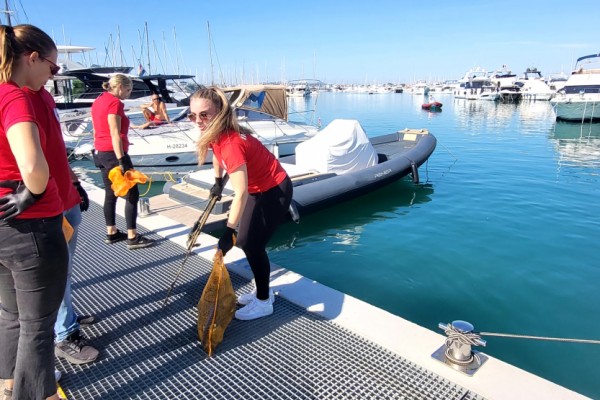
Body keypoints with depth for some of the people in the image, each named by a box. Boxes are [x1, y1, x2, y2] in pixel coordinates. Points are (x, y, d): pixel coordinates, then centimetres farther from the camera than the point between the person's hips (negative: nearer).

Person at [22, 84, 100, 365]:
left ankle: (66, 316, 38)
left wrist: (75, 183, 20)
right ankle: (66, 337, 21)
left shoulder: (44, 95, 10)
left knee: (64, 268, 20)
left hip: (68, 200, 8)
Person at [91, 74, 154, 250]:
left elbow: (96, 130, 17)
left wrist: (99, 151, 22)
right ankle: (132, 237, 0)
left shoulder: (98, 101, 13)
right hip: (113, 153, -9)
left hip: (101, 153, 9)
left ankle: (111, 233, 22)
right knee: (132, 194, -3)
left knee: (110, 194, 15)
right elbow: (115, 135, -20)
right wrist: (121, 161, -21)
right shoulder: (115, 103, -14)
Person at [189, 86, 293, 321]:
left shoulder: (231, 143, -34)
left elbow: (241, 194, -37)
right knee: (245, 241, 12)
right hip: (258, 189, 9)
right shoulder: (215, 134, -7)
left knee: (252, 244, -5)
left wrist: (229, 231, -38)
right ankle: (262, 291, 30)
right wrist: (218, 182, 26)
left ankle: (263, 302, 14)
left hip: (275, 192, -9)